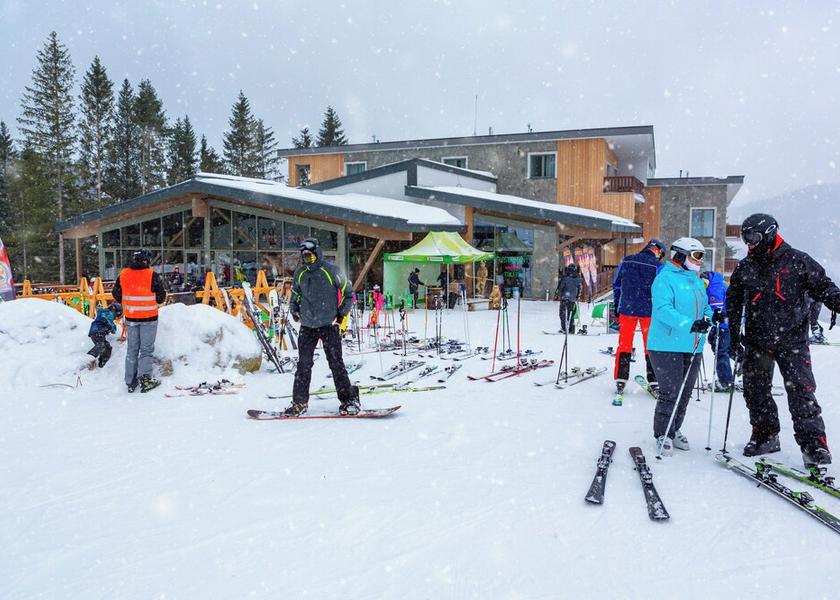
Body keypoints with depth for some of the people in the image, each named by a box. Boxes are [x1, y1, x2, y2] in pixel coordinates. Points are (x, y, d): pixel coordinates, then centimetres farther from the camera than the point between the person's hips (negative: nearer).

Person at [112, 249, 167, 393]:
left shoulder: (123, 275, -1)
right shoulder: (152, 275, -13)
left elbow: (116, 295, 8)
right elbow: (161, 297, -8)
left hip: (130, 318, 4)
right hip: (148, 317, -4)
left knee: (132, 349, 14)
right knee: (146, 349, 5)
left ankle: (130, 381, 17)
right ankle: (145, 378, -5)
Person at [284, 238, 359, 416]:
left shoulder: (331, 271, -6)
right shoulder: (300, 273, 7)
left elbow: (348, 293, 1)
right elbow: (295, 294, 26)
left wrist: (341, 314, -2)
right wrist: (295, 311, 15)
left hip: (329, 325, -4)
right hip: (307, 327, 4)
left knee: (336, 363, -3)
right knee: (303, 365, 5)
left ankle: (349, 400, 6)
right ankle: (299, 402, 13)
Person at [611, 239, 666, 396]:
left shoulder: (626, 261, 2)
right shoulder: (658, 266, -8)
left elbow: (616, 284, 7)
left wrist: (617, 306, 16)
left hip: (626, 309, 2)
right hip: (648, 311, -2)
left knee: (624, 344, 10)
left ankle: (620, 381, 8)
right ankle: (654, 383, 11)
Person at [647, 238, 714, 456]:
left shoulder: (697, 282, 17)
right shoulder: (665, 279, -11)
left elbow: (704, 307, 23)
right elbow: (663, 309, -22)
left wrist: (712, 316, -1)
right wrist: (689, 324, -32)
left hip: (693, 348, 8)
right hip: (668, 346, -8)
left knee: (685, 392, 14)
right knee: (670, 393, -6)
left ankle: (674, 430, 28)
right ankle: (663, 435, 8)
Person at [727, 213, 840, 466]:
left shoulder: (797, 261, -3)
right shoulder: (744, 268, 8)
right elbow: (734, 304, 15)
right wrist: (735, 339, 12)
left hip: (792, 341, -4)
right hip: (756, 343, 4)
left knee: (801, 392, -10)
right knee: (755, 391, 9)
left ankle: (813, 443, -3)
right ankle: (765, 436, 25)